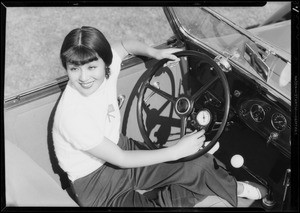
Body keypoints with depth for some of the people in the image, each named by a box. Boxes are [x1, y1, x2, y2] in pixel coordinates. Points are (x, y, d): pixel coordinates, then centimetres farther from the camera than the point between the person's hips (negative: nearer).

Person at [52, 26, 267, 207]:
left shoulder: (108, 65, -14)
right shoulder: (73, 115, -32)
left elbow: (125, 45, 11)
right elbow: (120, 160, -25)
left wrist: (155, 52, -6)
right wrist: (176, 151, -24)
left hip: (123, 149, 6)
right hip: (95, 183, -6)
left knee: (199, 164, 0)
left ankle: (234, 188, 28)